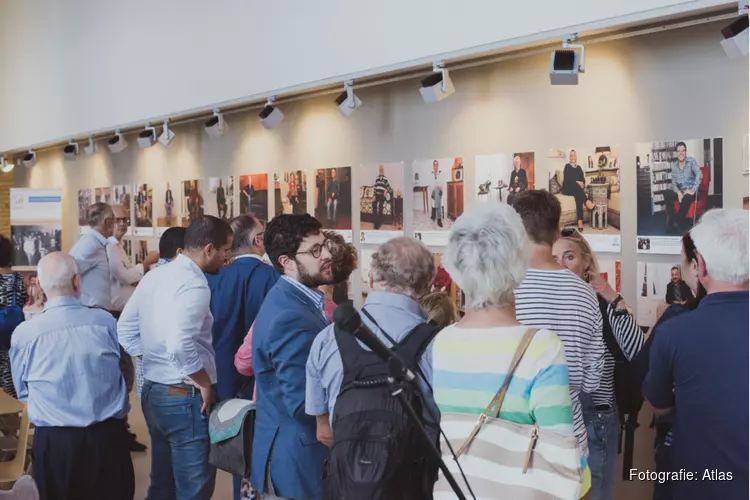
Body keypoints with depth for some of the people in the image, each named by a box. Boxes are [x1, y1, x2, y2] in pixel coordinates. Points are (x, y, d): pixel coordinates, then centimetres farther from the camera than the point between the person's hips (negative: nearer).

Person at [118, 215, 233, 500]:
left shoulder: (154, 276, 7)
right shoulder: (194, 285, -19)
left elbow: (125, 329, 13)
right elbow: (180, 345, -30)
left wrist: (152, 361, 12)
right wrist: (205, 383, -17)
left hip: (153, 391, 9)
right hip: (185, 398, -9)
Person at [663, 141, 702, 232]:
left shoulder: (691, 161, -5)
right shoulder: (674, 165, 9)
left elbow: (699, 175, -18)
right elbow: (673, 182, 5)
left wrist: (693, 190, -26)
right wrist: (678, 192, -16)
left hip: (691, 191, -4)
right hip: (679, 191, 5)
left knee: (687, 197, -39)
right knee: (666, 193, -25)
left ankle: (677, 221, -24)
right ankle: (673, 220, -25)